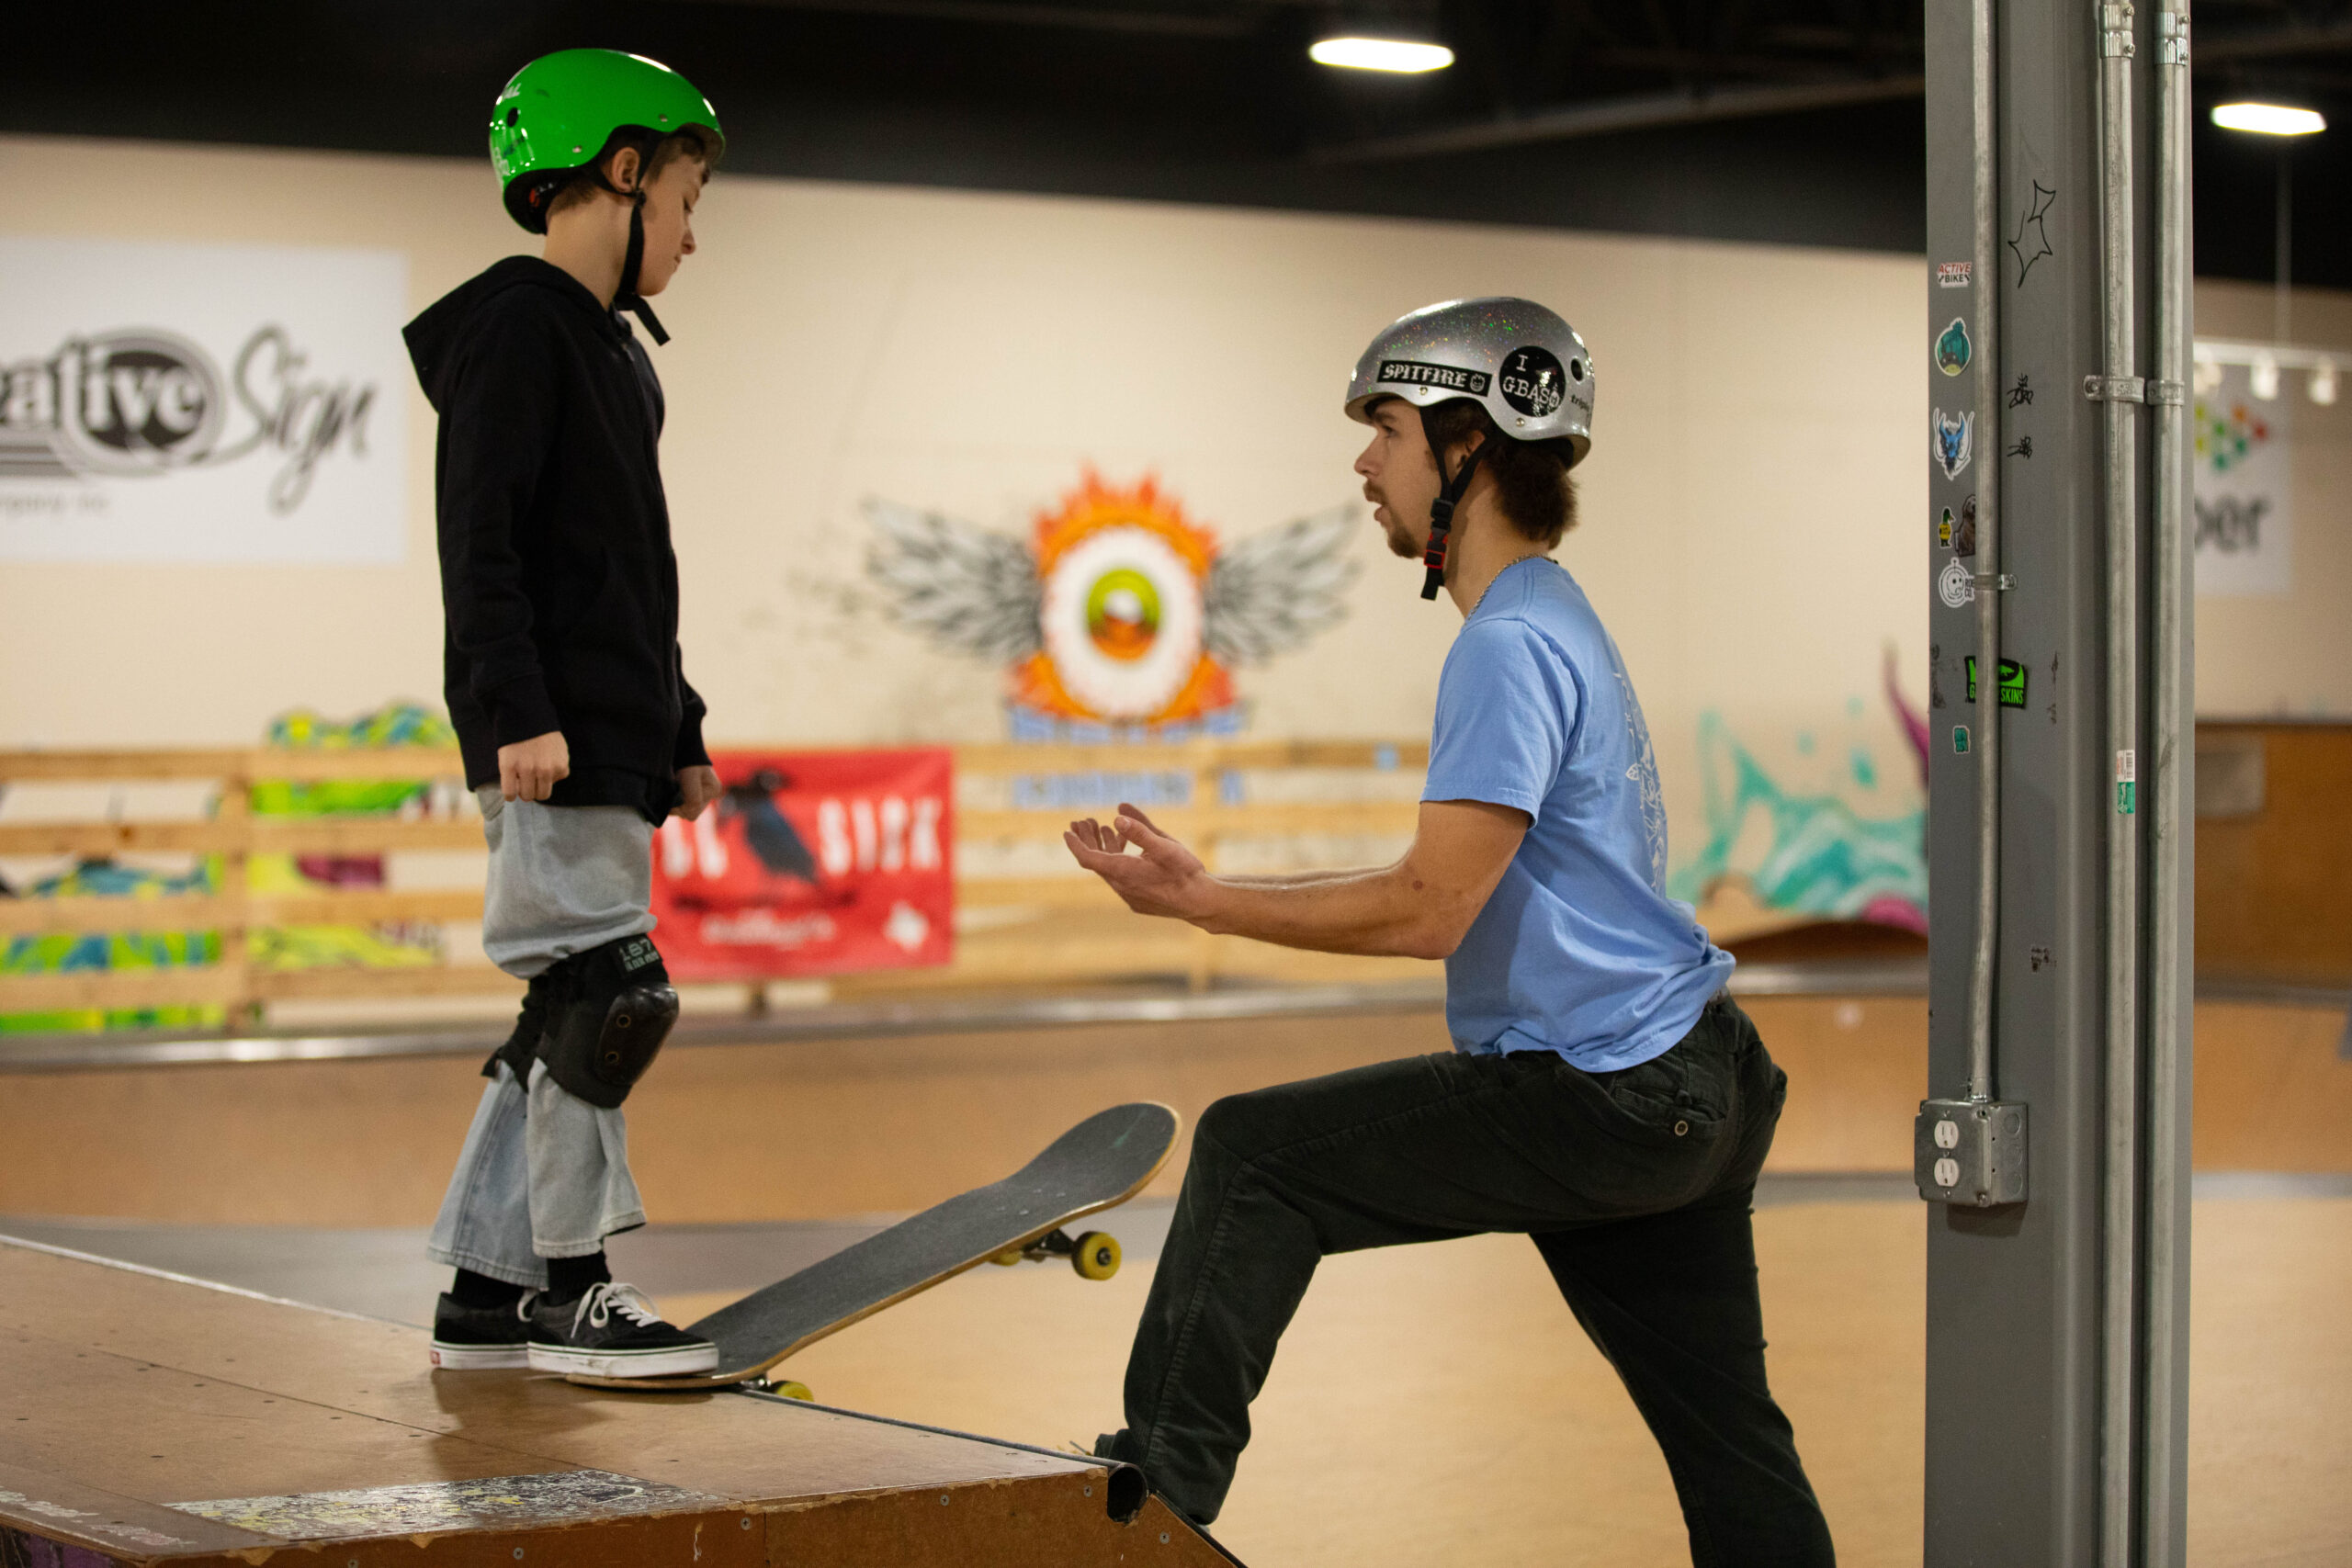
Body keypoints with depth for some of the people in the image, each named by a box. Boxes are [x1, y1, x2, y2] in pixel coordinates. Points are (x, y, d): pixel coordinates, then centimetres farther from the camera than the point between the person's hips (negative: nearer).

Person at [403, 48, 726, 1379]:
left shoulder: (615, 354, 22)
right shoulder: (515, 325, -7)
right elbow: (480, 535, -16)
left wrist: (680, 734, 26)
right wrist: (518, 710, -23)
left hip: (613, 744, 10)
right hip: (552, 744, -10)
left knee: (572, 1014, 9)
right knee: (616, 991, -12)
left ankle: (487, 1288, 14)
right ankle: (568, 1287, -6)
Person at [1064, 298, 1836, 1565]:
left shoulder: (1513, 648, -16)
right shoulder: (1551, 619, 17)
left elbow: (1430, 910, -22)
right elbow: (1457, 888, 21)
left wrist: (1200, 900, -16)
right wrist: (1215, 890, 17)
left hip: (1599, 1103, -11)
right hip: (1690, 1089, 11)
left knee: (1254, 1153, -8)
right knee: (1728, 1439, 13)